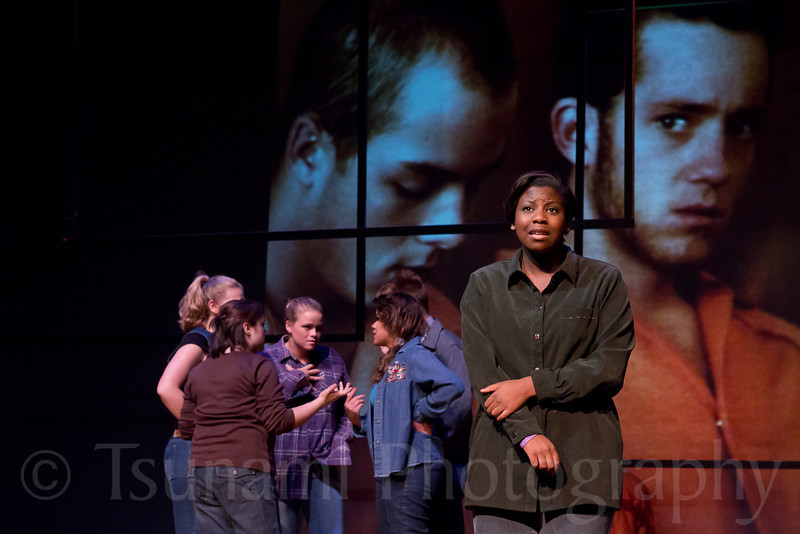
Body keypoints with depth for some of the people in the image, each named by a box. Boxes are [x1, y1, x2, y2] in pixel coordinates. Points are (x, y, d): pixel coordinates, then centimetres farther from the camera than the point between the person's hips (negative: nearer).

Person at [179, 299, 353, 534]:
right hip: (245, 471, -6)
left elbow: (186, 429, 15)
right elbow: (278, 422, -7)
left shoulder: (197, 372, 15)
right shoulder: (260, 366, -3)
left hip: (201, 472, 6)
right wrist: (321, 401, -1)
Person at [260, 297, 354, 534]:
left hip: (324, 465, 3)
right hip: (284, 466, -3)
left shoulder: (332, 359, 12)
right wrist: (293, 380, -7)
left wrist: (340, 444, 7)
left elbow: (348, 407, 20)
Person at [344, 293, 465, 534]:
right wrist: (358, 420, 7)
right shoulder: (390, 364, 21)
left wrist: (422, 415, -16)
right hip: (389, 473, 10)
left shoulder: (415, 355, -8)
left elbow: (452, 385, -26)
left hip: (411, 471, -10)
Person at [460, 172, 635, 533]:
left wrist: (530, 386, -9)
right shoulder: (483, 285, 12)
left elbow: (610, 367, -1)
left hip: (581, 460, -1)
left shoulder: (604, 282, 9)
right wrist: (527, 435, -12)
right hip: (503, 456, 1)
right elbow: (482, 371, 2)